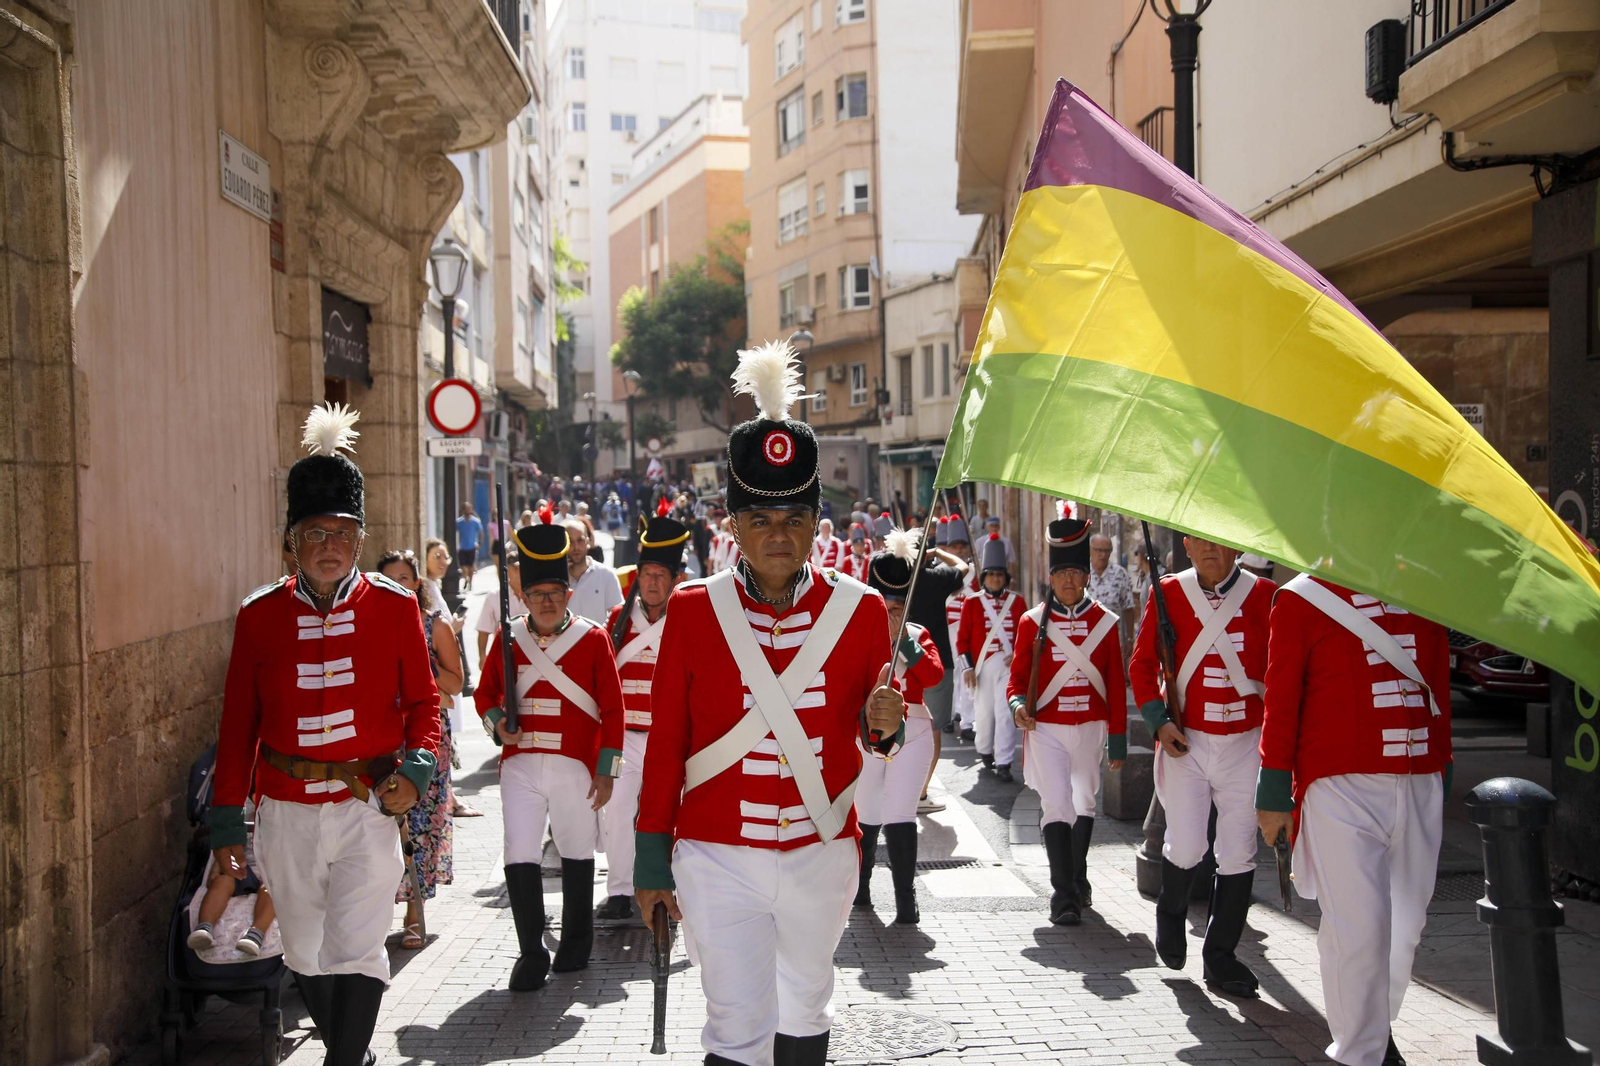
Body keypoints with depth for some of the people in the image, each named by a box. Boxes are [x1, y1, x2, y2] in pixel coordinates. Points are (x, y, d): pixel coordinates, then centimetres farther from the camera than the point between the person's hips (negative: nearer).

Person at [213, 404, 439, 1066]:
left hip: (368, 807, -2)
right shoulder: (260, 614, 1)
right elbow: (238, 723, 5)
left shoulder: (395, 606, -2)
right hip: (286, 812, 2)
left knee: (356, 953, -11)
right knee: (306, 956, 16)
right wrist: (226, 823, 4)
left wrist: (417, 766, -15)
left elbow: (422, 700, 4)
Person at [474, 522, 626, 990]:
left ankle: (577, 940, 31)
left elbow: (612, 709, -2)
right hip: (520, 766, 1)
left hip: (575, 768, -1)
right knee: (519, 857, -5)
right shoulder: (508, 638, 3)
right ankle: (532, 953, 7)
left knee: (577, 853, 12)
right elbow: (485, 692, 14)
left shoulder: (593, 639, -3)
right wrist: (497, 722, -9)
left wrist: (605, 771, -5)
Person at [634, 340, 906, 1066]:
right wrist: (652, 863, 0)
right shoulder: (693, 611, -5)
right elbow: (665, 741, -1)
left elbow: (872, 728, 9)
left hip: (823, 855, 2)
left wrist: (884, 724, -16)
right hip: (718, 860, -2)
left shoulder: (859, 610, -2)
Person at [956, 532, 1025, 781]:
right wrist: (968, 667, -5)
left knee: (1006, 713, -9)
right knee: (984, 712, 9)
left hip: (1009, 665, 0)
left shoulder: (1017, 602, 5)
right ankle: (984, 750, 35)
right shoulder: (972, 603, 3)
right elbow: (962, 638, 2)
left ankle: (1003, 763, -7)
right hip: (982, 666, 0)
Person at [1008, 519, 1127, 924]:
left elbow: (1116, 685, 3)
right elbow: (1018, 676, 3)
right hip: (1046, 728, -2)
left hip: (1089, 727, 2)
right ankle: (1065, 895, -3)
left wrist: (1118, 740, 3)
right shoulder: (1033, 622, -2)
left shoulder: (1104, 621, 1)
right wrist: (1018, 703, -20)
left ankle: (1077, 879, 33)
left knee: (1084, 804, 15)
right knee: (1056, 807, -8)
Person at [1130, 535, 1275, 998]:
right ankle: (1171, 912, 29)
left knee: (1239, 854, 3)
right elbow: (1142, 663, 3)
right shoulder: (1168, 593, -2)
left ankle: (1220, 957, 18)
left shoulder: (1264, 595, -2)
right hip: (1185, 742, -1)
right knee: (1187, 846, -5)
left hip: (1246, 744, 1)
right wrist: (1159, 721, -9)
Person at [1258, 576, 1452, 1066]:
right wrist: (1274, 796, -4)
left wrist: (1443, 773, 16)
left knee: (1406, 921, 12)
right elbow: (1280, 700, -3)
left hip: (1421, 787, 5)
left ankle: (1379, 1022, 34)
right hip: (1341, 787, -5)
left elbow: (1440, 689, 17)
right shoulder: (1302, 600, -3)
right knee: (1359, 924, -4)